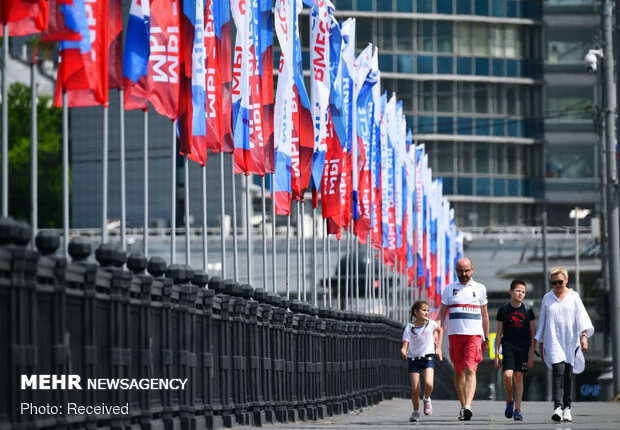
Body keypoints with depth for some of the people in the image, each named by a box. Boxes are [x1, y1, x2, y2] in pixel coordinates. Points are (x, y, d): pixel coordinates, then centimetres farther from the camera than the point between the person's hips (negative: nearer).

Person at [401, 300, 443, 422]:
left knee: (428, 383, -23)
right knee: (415, 389, -6)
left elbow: (440, 331, 20)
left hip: (428, 357, 0)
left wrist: (438, 347, 16)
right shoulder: (409, 328, -8)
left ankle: (427, 399, 10)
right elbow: (404, 346, -12)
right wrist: (403, 352, -35)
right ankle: (415, 412, 17)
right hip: (414, 358, 0)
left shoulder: (431, 324, -3)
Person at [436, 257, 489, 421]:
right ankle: (463, 406, 15)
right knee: (458, 371, 6)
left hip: (474, 334, -2)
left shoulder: (480, 289, 9)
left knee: (470, 370, -15)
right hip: (454, 334, 2)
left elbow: (484, 315, 15)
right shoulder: (449, 289, 11)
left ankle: (468, 406, -26)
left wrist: (486, 338, 15)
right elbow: (442, 313, 11)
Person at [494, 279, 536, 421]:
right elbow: (499, 334, 6)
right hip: (508, 347, 0)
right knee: (508, 375, -16)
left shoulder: (528, 310, 2)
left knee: (518, 377, 0)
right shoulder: (503, 310, 2)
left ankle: (517, 410, 7)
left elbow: (533, 334, 4)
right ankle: (509, 401, 10)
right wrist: (496, 355, 2)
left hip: (523, 348, 0)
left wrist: (531, 355, -2)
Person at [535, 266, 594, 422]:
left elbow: (582, 317, -3)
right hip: (553, 342, -1)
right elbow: (542, 323, 15)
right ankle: (558, 407, -26)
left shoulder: (574, 297, 7)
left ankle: (567, 408, 15)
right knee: (558, 371, -17)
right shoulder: (547, 298, 10)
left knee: (568, 374, 4)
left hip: (571, 342, 1)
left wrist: (584, 336, -18)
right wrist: (541, 346, 14)